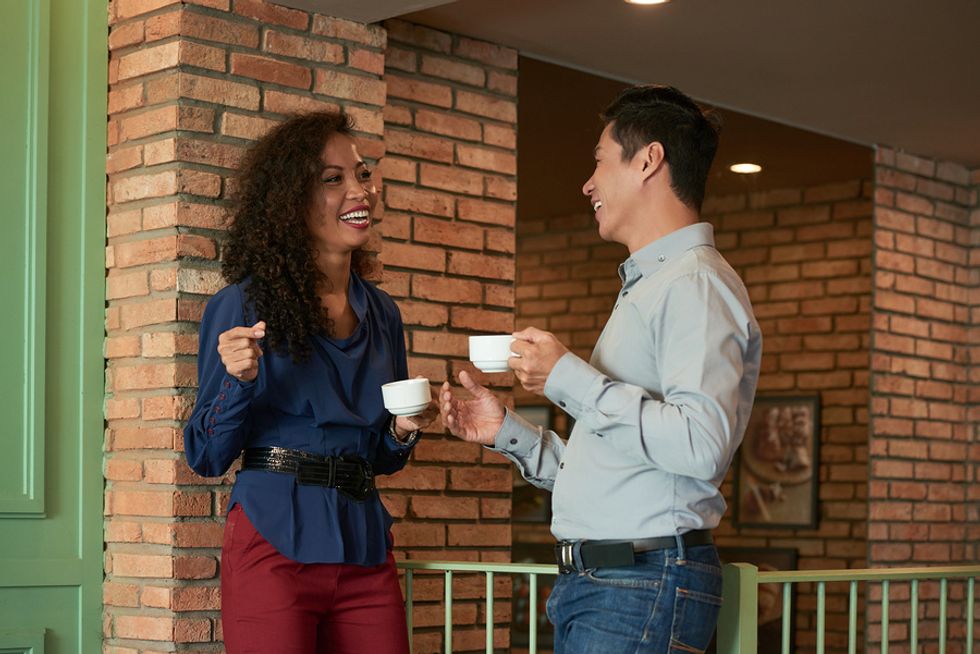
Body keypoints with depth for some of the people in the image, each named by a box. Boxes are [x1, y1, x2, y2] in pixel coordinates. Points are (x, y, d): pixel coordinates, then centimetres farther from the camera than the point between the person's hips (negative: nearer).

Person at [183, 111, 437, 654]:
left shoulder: (381, 314, 12)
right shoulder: (246, 304, -3)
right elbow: (207, 456, -2)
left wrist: (403, 431, 0)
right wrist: (239, 381, -18)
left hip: (365, 549, 5)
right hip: (274, 547, -5)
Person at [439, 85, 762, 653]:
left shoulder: (697, 284, -9)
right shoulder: (646, 288, 24)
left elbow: (702, 445, -24)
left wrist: (569, 379, -17)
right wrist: (507, 431, 16)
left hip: (646, 585, -9)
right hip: (591, 584, 9)